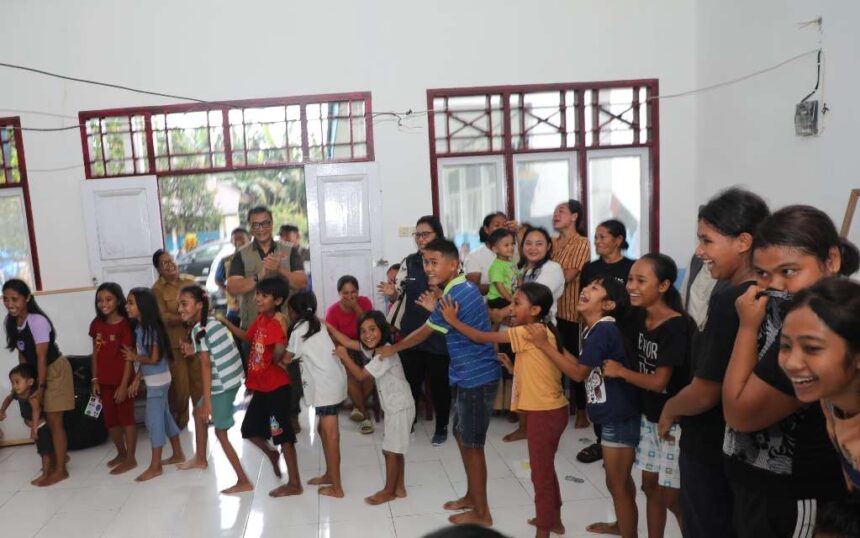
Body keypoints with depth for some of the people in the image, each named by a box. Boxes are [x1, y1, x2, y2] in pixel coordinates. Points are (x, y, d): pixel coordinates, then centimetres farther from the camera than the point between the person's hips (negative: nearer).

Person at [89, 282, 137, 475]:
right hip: (104, 381, 6)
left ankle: (130, 458, 14)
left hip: (121, 380, -6)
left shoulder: (124, 325, -14)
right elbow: (95, 353, 9)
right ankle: (121, 453, 33)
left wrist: (124, 385, -16)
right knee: (110, 419, 16)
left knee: (126, 417, 4)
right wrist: (95, 379, 6)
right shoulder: (97, 324, 3)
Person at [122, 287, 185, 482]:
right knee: (164, 415, 17)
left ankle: (155, 466, 7)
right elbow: (145, 358, 11)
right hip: (155, 379, 9)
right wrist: (137, 378, 9)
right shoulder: (139, 328, 6)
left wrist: (134, 357, -9)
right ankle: (178, 454, 30)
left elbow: (154, 358, -21)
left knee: (154, 419, -3)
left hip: (157, 380, -9)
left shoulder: (151, 328, -21)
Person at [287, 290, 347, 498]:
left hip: (326, 385, -9)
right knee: (324, 430, 19)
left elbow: (287, 358, 0)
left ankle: (336, 487, 4)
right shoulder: (316, 324, 15)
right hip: (333, 381, 9)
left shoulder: (299, 329, -9)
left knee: (330, 434, -3)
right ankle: (329, 474, 31)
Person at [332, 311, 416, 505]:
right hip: (394, 407, 9)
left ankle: (388, 491, 16)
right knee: (395, 450, 15)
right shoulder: (373, 348, 3)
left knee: (391, 451, 2)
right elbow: (348, 342, 4)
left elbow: (360, 375, -19)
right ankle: (399, 488, 25)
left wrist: (344, 357, -9)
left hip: (400, 408, -9)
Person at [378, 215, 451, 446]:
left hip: (439, 335, -3)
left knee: (439, 382, 10)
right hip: (411, 333, 3)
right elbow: (397, 293, 7)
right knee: (410, 381, 13)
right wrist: (391, 292, -16)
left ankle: (441, 427, 28)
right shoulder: (409, 262, 2)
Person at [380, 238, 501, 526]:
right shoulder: (464, 288, 7)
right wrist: (436, 310, 10)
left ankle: (481, 512, 17)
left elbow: (422, 334, -10)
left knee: (472, 445, 2)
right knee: (462, 437, 20)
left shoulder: (452, 297, -22)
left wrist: (392, 349, 5)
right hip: (469, 376, 10)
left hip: (476, 378, -10)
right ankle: (472, 495, 35)